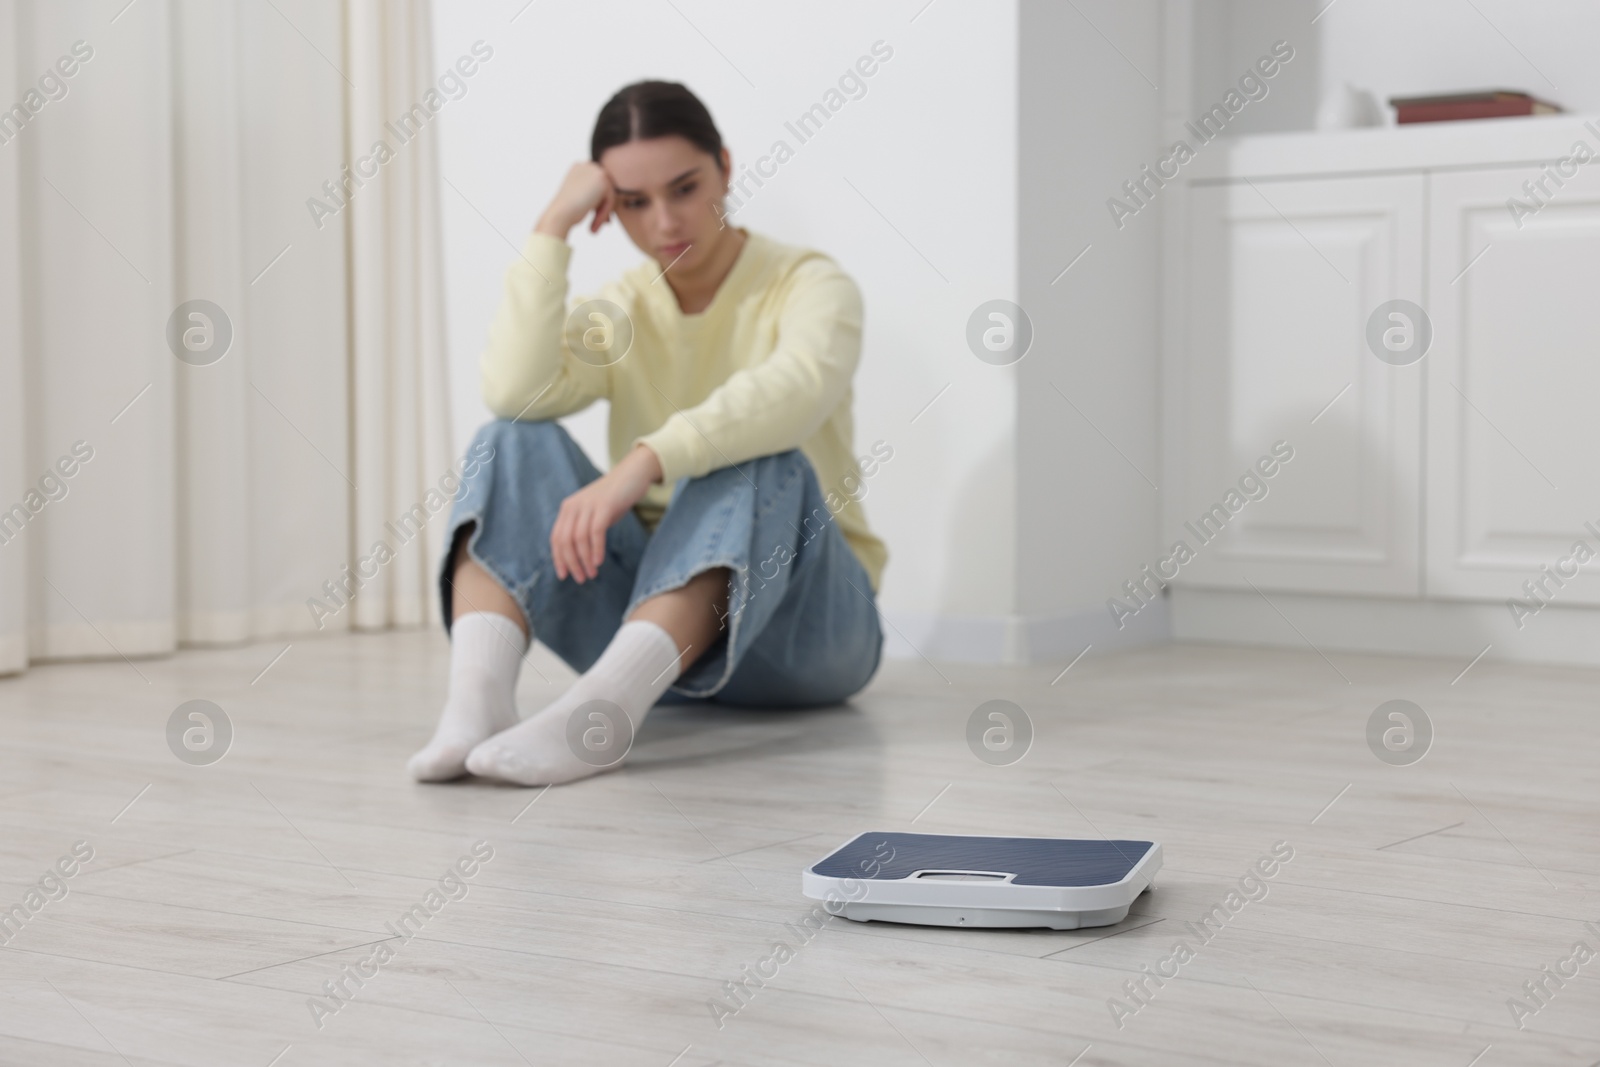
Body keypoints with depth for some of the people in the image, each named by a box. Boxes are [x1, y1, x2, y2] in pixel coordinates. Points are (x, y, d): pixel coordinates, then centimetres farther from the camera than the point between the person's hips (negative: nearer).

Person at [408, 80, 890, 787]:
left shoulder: (808, 285, -4)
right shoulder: (619, 313, 9)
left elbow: (798, 388, -30)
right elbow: (513, 393, -14)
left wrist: (644, 462, -44)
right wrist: (553, 228, -12)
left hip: (804, 617, -3)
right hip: (651, 593, 4)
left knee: (759, 465, -34)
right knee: (513, 443, -17)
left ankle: (594, 713, -53)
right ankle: (476, 702, -41)